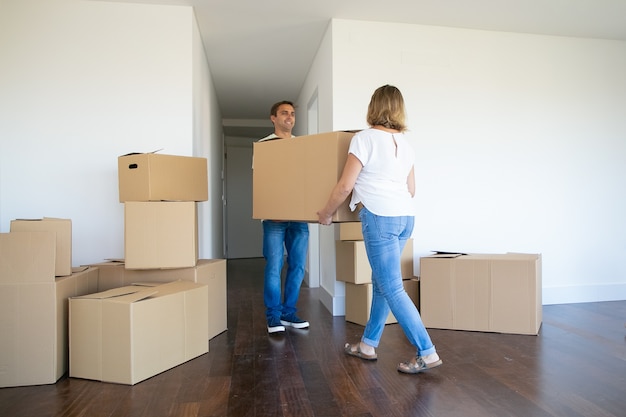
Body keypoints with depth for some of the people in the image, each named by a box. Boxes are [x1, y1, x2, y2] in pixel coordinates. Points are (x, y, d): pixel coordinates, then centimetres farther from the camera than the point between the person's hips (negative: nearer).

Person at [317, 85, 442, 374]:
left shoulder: (364, 138, -7)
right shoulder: (404, 143, 14)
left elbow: (345, 186, -8)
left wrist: (326, 213, 6)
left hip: (379, 217, -8)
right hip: (405, 217, 8)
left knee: (392, 288, -1)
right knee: (381, 282, 14)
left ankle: (427, 353, 2)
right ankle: (368, 345, 26)